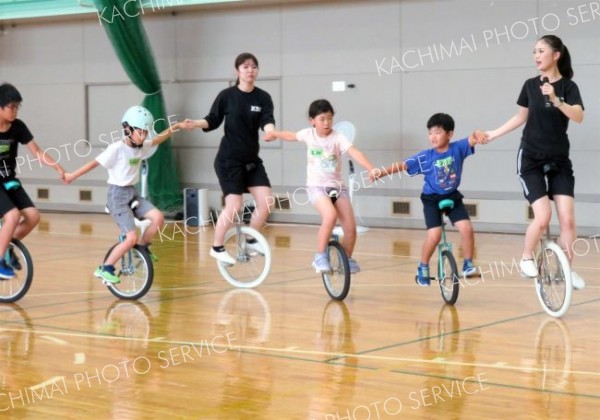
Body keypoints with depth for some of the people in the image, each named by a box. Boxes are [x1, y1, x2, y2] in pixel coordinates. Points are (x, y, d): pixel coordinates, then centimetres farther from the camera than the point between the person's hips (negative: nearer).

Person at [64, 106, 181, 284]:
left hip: (132, 193, 7)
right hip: (117, 195, -7)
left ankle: (142, 246, 13)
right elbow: (95, 163, -14)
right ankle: (105, 269, -2)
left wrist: (173, 128, -5)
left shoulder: (141, 147, 5)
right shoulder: (117, 149, -16)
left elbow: (157, 140, 11)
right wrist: (72, 176, -10)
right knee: (131, 238, -16)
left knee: (158, 218, -12)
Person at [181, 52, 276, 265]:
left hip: (252, 160, 4)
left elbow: (267, 121, -14)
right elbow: (213, 121, -3)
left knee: (266, 200, -7)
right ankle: (217, 247, 9)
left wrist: (271, 131, -36)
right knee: (234, 206, -10)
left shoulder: (263, 98, -1)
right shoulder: (227, 95, -7)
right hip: (228, 160, -4)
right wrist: (195, 123, -21)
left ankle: (251, 240, 16)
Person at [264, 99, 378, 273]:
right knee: (330, 216, -31)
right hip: (316, 186, -1)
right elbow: (291, 136, 18)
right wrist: (274, 134, 36)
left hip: (337, 186, 1)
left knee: (350, 228, -8)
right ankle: (320, 256, -14)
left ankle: (347, 259, 21)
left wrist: (371, 169, -42)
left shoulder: (338, 137, -11)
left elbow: (355, 153, -27)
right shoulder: (309, 134, -4)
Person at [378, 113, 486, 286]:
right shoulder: (426, 157, -14)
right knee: (434, 235, -15)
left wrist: (478, 134, -51)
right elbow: (402, 166, -16)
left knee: (466, 228, -14)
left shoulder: (457, 148, -12)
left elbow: (471, 140, -27)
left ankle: (468, 264, 5)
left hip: (452, 197, 2)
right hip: (432, 199, -2)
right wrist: (381, 173, -27)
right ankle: (423, 267, 7)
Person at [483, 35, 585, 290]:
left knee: (567, 219, -7)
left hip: (559, 160, 0)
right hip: (530, 159, 0)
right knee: (542, 217, -14)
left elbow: (578, 117, -25)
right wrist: (494, 134, 13)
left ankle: (567, 270, 8)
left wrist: (556, 100, -38)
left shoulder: (568, 86, -7)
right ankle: (526, 258, 10)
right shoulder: (530, 85, 1)